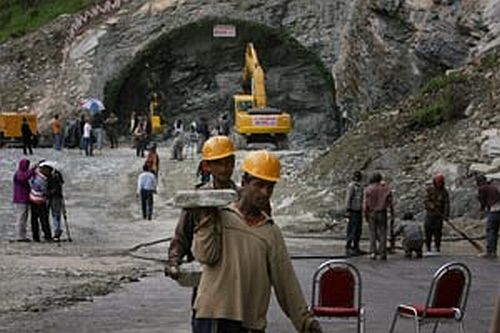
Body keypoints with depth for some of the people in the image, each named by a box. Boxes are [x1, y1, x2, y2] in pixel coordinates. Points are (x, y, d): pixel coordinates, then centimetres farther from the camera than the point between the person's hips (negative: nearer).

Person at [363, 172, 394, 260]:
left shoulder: (368, 189, -3)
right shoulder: (386, 189, 1)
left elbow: (365, 204, -6)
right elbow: (390, 203, -1)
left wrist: (365, 215, 1)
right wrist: (392, 215, 3)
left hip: (371, 213, 0)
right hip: (382, 213, 0)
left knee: (373, 234, 7)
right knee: (382, 233, 3)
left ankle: (373, 252, 0)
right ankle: (382, 254, -2)